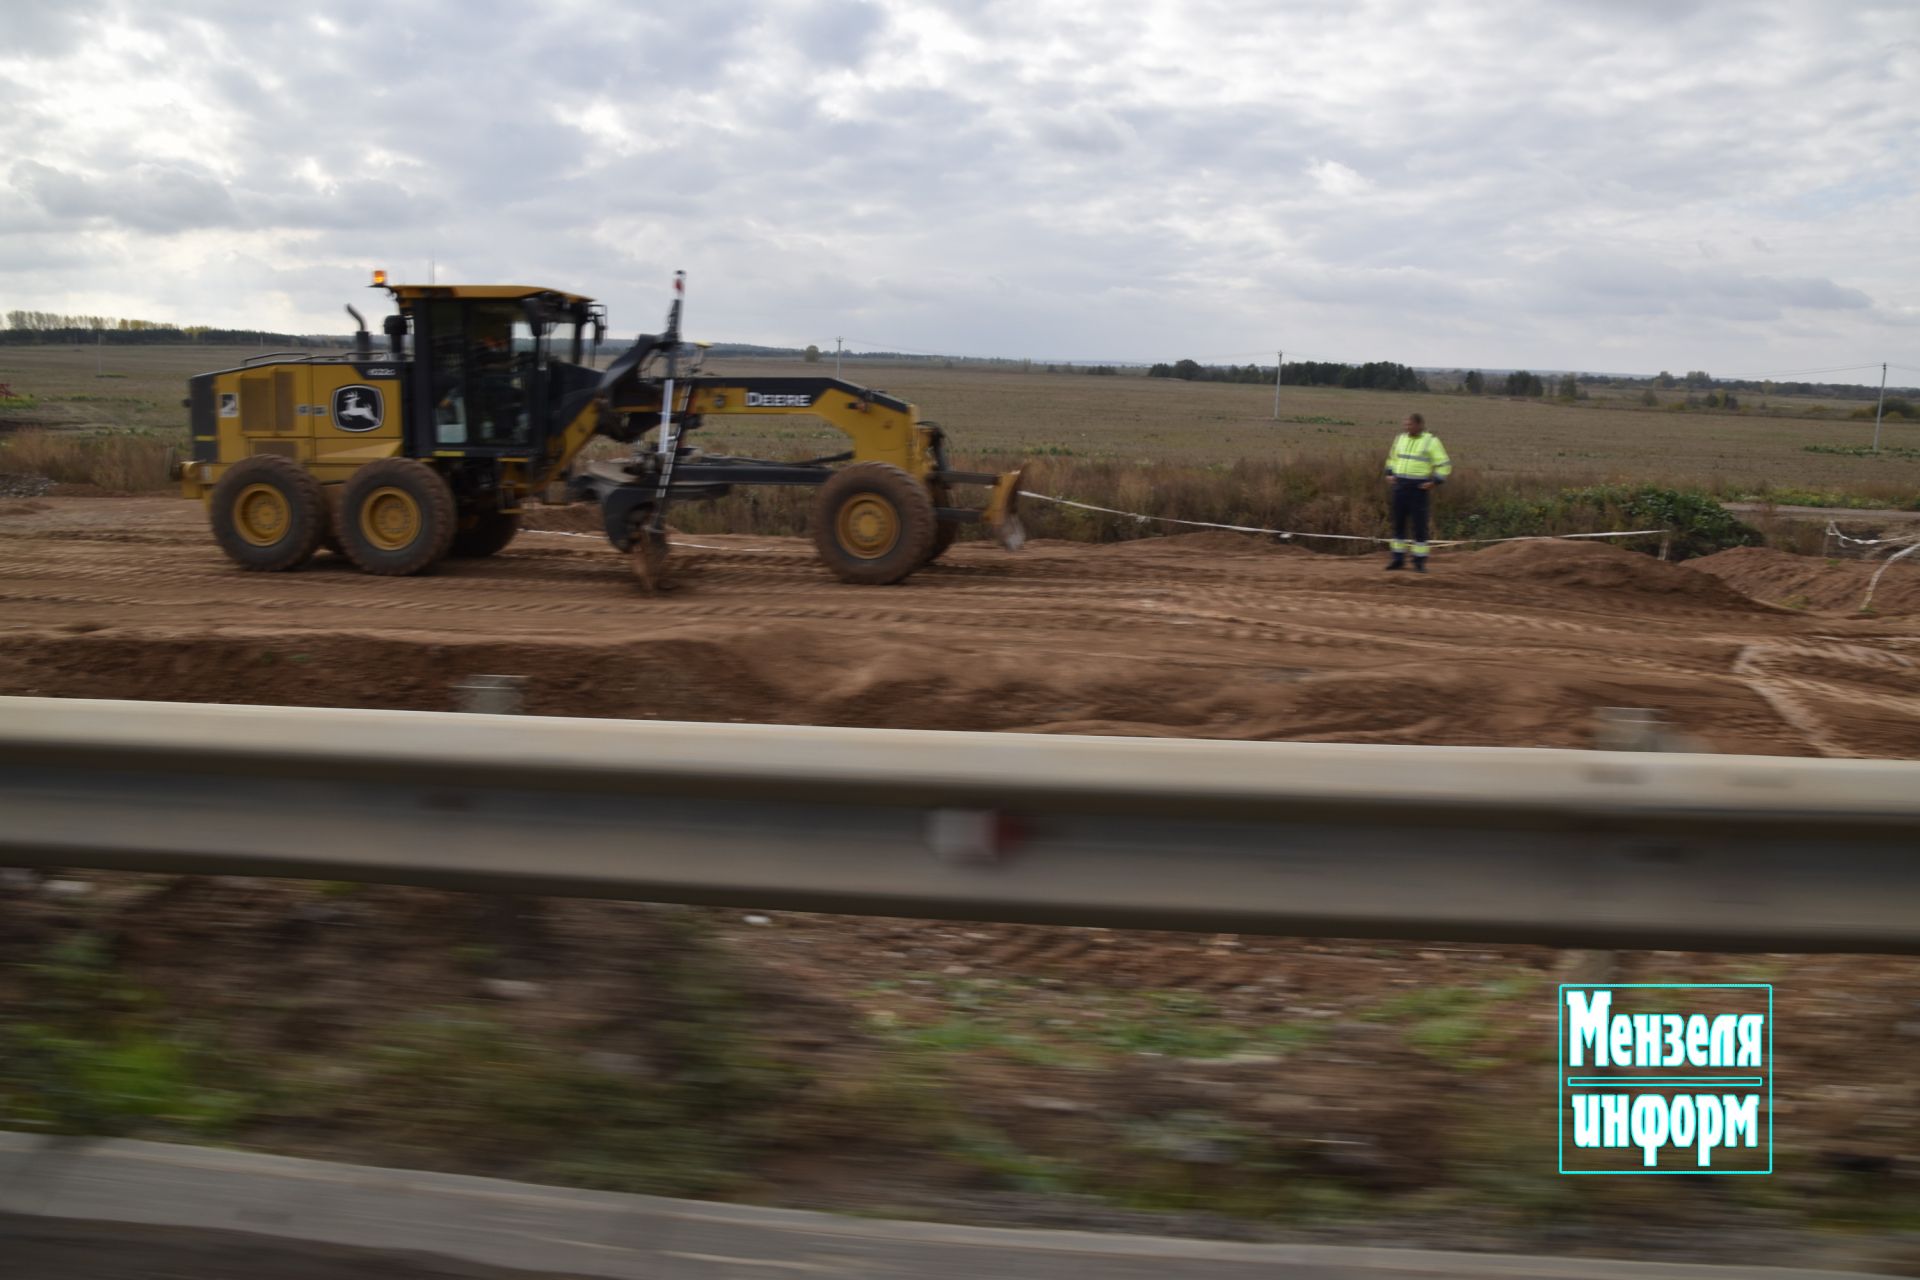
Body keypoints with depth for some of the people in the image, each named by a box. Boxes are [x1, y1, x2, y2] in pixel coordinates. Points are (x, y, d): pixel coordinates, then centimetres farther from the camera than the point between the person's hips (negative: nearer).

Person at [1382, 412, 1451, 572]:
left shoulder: (1431, 441, -4)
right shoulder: (1400, 438, 11)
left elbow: (1445, 464, -3)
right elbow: (1392, 457, 27)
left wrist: (1434, 481, -12)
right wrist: (1389, 473, 13)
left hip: (1419, 488, -5)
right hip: (1400, 486, 5)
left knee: (1419, 525, -4)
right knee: (1398, 523, 7)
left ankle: (1420, 561, 2)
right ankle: (1398, 559, 16)